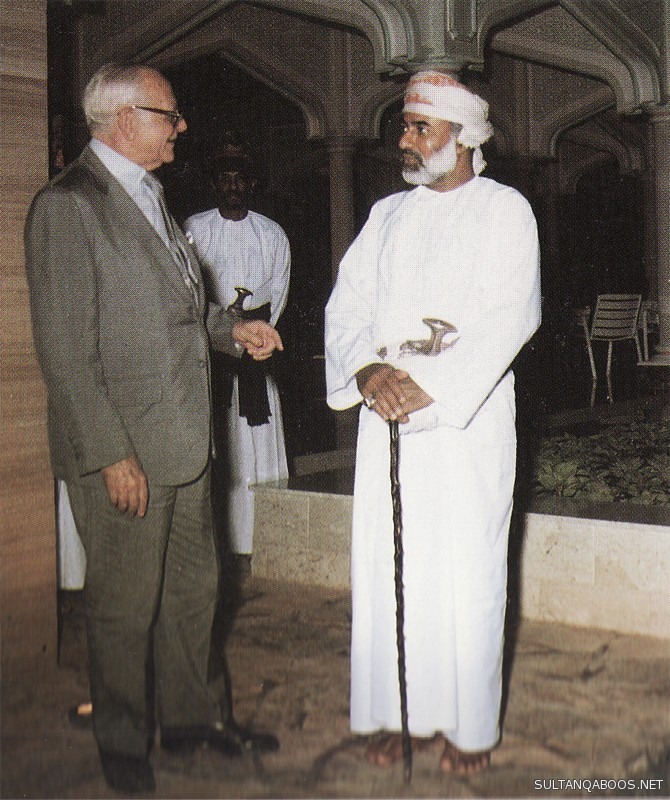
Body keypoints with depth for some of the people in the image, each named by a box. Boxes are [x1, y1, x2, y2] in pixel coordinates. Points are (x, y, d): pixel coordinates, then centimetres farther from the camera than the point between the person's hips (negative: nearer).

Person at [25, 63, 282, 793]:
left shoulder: (149, 195, 13)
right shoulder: (67, 205, -15)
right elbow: (65, 350, -18)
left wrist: (231, 328, 7)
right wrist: (112, 454, -19)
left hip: (184, 441, 8)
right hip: (122, 452, -8)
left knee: (192, 588, 19)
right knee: (124, 605, 9)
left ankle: (192, 717, 38)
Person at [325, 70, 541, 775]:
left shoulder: (504, 210, 2)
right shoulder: (387, 215, 16)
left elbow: (508, 318, -10)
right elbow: (345, 307, 7)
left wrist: (428, 385, -20)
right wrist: (367, 370, -13)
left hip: (467, 419, -4)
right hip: (386, 418, 4)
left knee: (465, 573, 1)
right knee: (384, 566, 6)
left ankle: (467, 724, 17)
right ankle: (393, 714, 20)